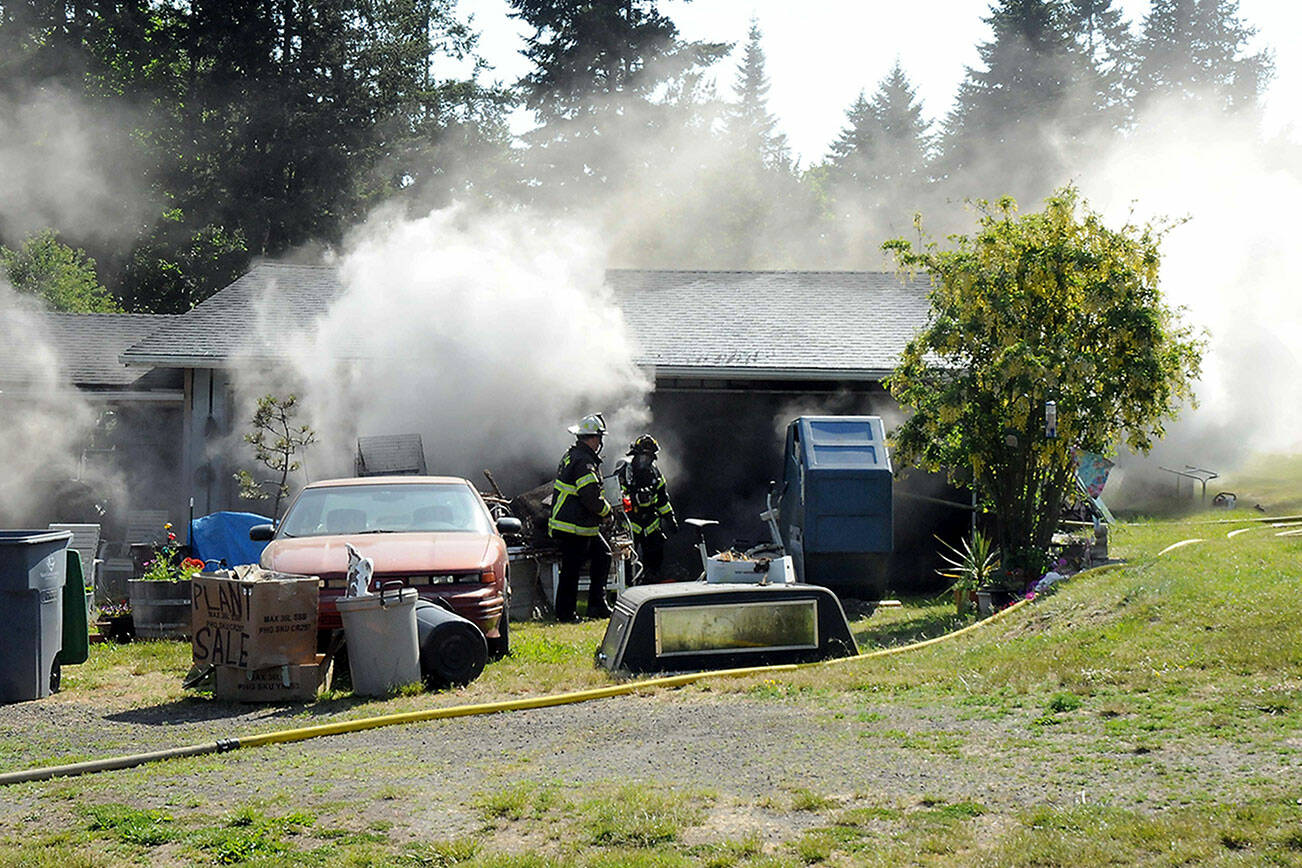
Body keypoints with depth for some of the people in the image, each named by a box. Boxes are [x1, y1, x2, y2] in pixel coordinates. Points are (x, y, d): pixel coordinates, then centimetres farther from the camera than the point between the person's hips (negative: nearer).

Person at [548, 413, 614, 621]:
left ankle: (597, 605, 19)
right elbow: (591, 497, -23)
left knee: (603, 555, 17)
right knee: (571, 569, -3)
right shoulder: (584, 462, -19)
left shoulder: (571, 456, 15)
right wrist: (607, 511, -6)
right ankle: (565, 613, 5)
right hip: (574, 527, -11)